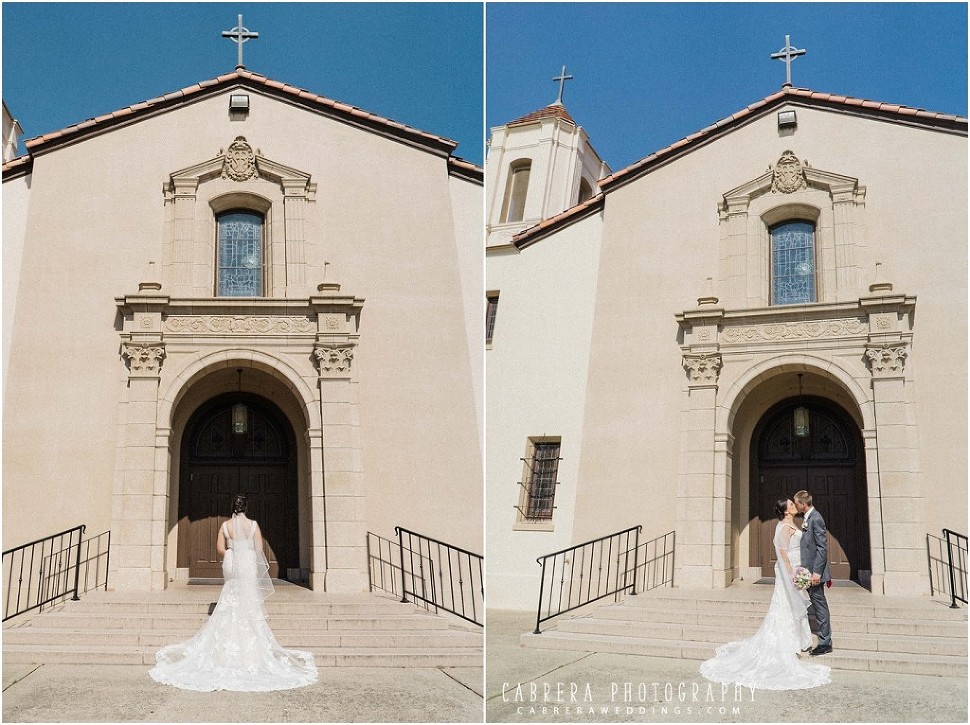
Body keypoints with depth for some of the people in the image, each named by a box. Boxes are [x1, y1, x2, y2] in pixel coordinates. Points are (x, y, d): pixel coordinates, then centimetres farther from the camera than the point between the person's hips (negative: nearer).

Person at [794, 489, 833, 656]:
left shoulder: (816, 519, -17)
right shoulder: (807, 518, 12)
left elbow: (822, 547, -20)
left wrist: (816, 572, -22)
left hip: (815, 570, -10)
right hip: (809, 570, 10)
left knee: (819, 604, -3)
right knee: (817, 605, 15)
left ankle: (825, 643, 3)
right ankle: (824, 640, 23)